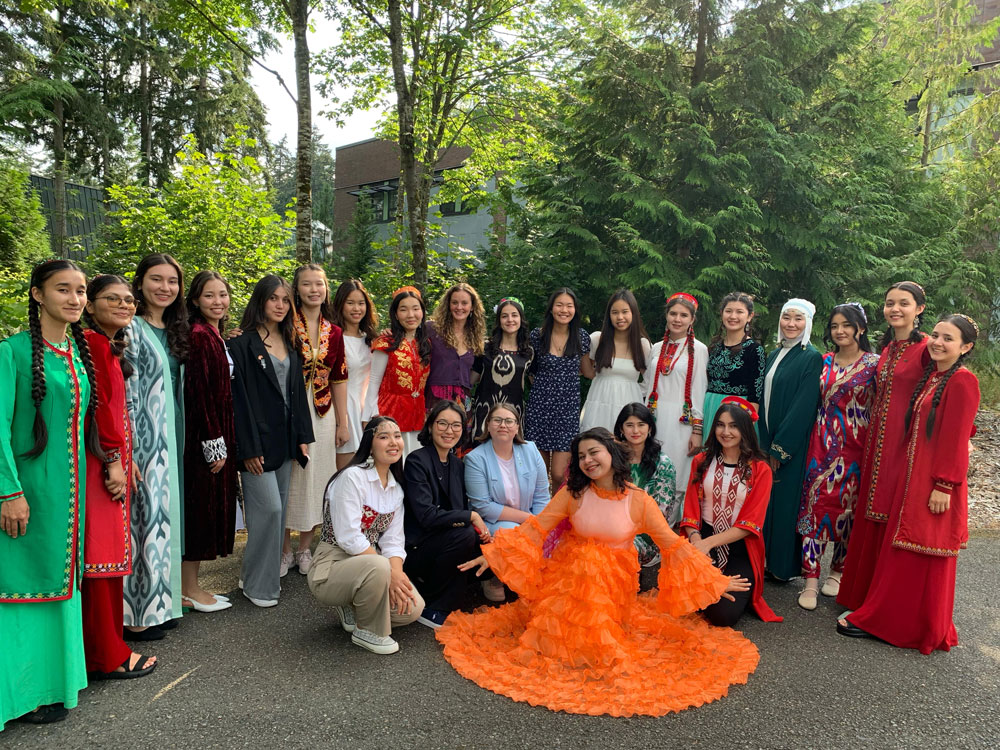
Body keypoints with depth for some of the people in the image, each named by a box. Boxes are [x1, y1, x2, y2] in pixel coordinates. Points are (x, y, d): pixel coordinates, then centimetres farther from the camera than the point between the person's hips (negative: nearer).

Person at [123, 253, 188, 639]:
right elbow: (125, 396, -15)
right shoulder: (131, 329, -11)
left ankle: (158, 604, 26)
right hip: (144, 442, -8)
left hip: (171, 441, 8)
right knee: (144, 519, -1)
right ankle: (135, 616, 12)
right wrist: (128, 452, -19)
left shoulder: (173, 331, 12)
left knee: (165, 517, 13)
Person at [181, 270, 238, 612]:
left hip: (218, 433, 10)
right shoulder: (198, 336, -14)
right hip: (203, 435, -9)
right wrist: (213, 444, -19)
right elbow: (198, 392, -19)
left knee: (212, 506, 14)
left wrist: (223, 441, 15)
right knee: (199, 506, 0)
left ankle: (193, 586, 26)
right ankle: (190, 591, 14)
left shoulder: (215, 336, 14)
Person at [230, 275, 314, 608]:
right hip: (258, 440, -7)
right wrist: (248, 448, -14)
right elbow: (240, 398, -11)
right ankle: (257, 584, 8)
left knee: (279, 509, 11)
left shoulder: (290, 344, 13)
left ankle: (270, 574, 24)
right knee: (269, 509, -7)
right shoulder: (243, 344, -8)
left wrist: (302, 436, 9)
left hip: (285, 440, 7)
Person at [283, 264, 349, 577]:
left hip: (322, 413, 4)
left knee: (315, 479, 9)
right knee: (288, 478, 4)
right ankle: (284, 549, 20)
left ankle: (305, 548, 24)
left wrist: (342, 422, 9)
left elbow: (339, 379, 10)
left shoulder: (334, 332, 8)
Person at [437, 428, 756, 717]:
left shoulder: (639, 501, -10)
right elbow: (535, 529, -7)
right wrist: (492, 554, -11)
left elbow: (673, 544, -6)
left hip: (615, 586, 0)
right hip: (571, 579, 1)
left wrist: (714, 580, -8)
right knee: (563, 636, -11)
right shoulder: (572, 493, -8)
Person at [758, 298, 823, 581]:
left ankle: (783, 566, 16)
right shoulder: (774, 355, 12)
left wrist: (780, 447, -16)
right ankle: (765, 559, 25)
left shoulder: (811, 358, -10)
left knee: (784, 500, 2)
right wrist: (764, 442, 8)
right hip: (769, 439, 7)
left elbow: (804, 406, -16)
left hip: (792, 444, -7)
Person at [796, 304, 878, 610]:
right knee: (816, 502, -3)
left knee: (848, 505, 6)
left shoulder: (873, 364, -2)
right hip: (823, 441, 3)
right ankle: (811, 578, 1)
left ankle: (838, 570, 25)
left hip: (856, 444, -2)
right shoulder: (824, 361, 9)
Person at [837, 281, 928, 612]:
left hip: (907, 440, -7)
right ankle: (863, 594, 27)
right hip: (877, 438, 7)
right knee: (870, 515, 12)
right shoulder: (886, 348, 13)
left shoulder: (927, 348, -10)